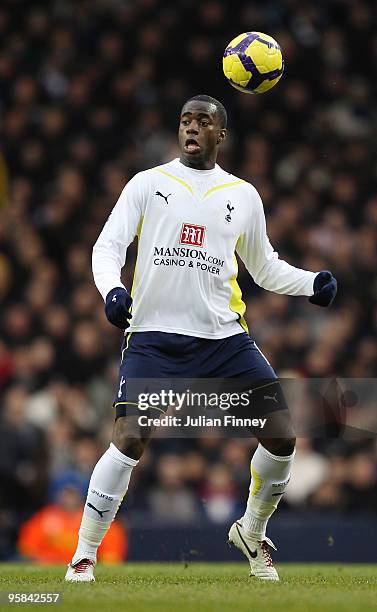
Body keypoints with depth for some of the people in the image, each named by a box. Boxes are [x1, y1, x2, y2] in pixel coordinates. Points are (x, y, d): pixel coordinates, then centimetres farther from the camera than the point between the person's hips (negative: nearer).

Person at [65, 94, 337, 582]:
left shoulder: (243, 195, 13)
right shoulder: (148, 184, 6)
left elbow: (265, 268, 22)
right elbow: (108, 246, 1)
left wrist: (311, 283, 3)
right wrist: (112, 289, -20)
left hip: (224, 336, 3)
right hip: (154, 336, -3)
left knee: (281, 437, -6)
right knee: (130, 440, -19)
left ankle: (251, 533, 21)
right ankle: (83, 557, -8)